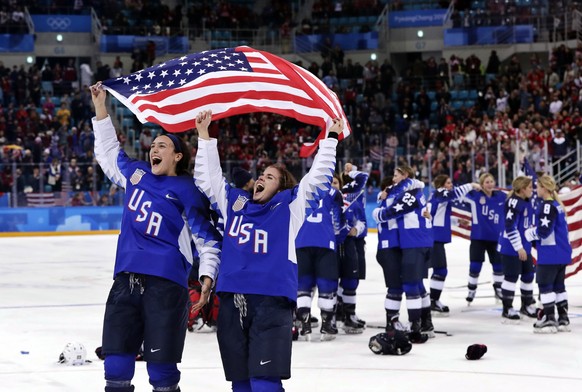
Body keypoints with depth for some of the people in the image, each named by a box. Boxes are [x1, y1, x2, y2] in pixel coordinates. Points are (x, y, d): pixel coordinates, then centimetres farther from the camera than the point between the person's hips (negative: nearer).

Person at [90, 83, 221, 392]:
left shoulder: (187, 191, -2)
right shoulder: (135, 174, 14)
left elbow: (207, 238, -2)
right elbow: (108, 151, 31)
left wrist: (207, 276, -15)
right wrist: (100, 108, 27)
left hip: (166, 284, -5)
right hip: (126, 280, 5)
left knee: (161, 367, -4)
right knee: (116, 365, 4)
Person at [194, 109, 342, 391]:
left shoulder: (290, 207, 9)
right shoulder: (235, 204, 19)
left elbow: (319, 177, 6)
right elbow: (208, 178, 24)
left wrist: (330, 138, 4)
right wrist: (204, 135, 21)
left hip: (272, 302, -4)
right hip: (232, 301, 5)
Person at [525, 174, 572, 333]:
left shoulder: (548, 206, -16)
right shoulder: (557, 205, 13)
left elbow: (544, 230, -23)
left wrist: (530, 233, -5)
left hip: (550, 254, -9)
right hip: (561, 253, 9)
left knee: (545, 284, -3)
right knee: (558, 285, 14)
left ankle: (549, 320, -4)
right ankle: (563, 320, 16)